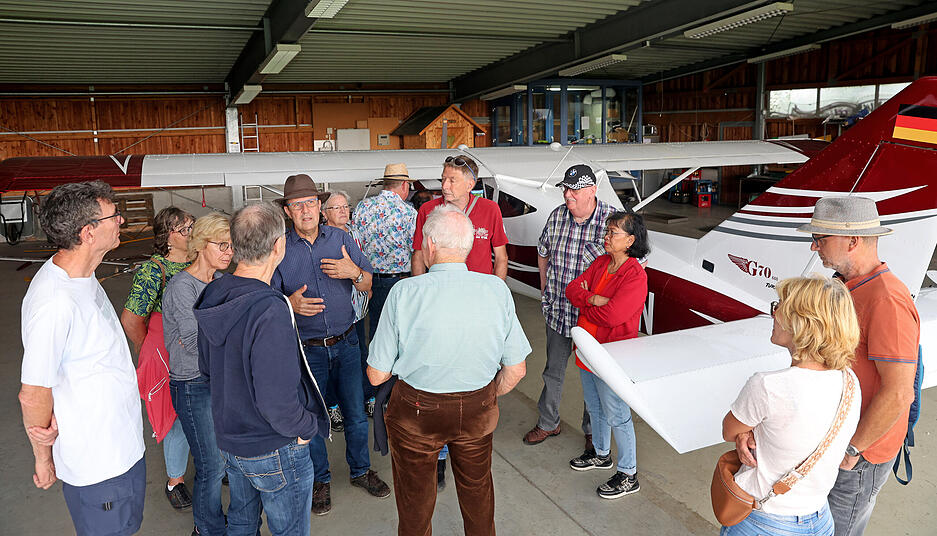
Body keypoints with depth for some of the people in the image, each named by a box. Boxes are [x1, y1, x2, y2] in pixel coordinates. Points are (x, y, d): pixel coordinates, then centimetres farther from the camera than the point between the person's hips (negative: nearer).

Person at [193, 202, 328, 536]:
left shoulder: (213, 294, -5)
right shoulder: (270, 311, -31)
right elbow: (276, 401, -31)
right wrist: (306, 428, -13)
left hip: (228, 437, 8)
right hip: (275, 452, -7)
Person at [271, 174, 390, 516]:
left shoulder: (341, 238, 0)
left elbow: (368, 285, 3)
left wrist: (354, 272, -19)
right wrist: (291, 305, -25)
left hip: (346, 343, 2)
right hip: (306, 349, -2)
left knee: (356, 413, 12)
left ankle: (360, 470, 35)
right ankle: (320, 480, 32)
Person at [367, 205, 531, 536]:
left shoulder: (403, 292, -20)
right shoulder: (497, 290, -13)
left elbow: (376, 375, -14)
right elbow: (516, 370, -7)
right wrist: (488, 397, 12)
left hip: (417, 412, -2)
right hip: (478, 411, 3)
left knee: (415, 496, 22)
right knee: (477, 489, 27)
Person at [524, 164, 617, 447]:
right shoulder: (557, 216, -1)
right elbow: (543, 252, 16)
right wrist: (545, 288, 12)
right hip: (557, 310, 4)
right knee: (553, 370, 17)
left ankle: (592, 430, 32)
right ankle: (548, 423, 36)